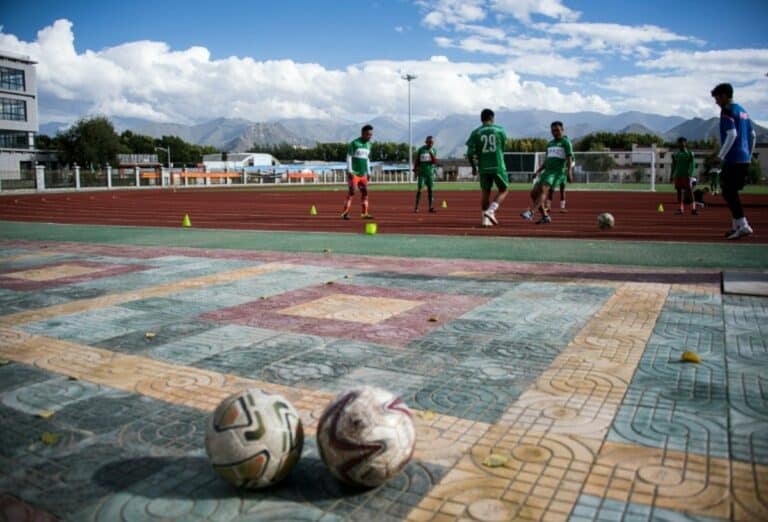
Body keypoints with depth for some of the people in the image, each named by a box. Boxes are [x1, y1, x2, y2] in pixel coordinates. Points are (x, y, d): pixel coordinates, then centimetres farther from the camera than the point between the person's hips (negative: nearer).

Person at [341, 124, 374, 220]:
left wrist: (368, 172, 16)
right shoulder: (354, 143, -6)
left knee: (365, 192, 4)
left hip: (363, 174, 7)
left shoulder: (368, 145, 14)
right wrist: (349, 171, -14)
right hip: (354, 173, -7)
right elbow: (349, 157, -8)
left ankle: (365, 213, 8)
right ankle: (345, 213, -6)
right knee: (351, 192, -9)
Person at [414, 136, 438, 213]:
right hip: (422, 172, -2)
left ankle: (431, 207, 6)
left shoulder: (433, 151, 5)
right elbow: (417, 161, 6)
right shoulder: (421, 149, 0)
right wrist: (415, 171, 3)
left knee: (430, 189, 2)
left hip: (430, 173, 2)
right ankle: (416, 207, -2)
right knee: (420, 188, -6)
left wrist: (431, 153, -15)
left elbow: (435, 162, -5)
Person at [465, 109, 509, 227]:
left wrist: (474, 167, 9)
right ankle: (491, 210, -7)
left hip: (483, 167, 2)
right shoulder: (500, 130, 3)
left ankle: (486, 219, 9)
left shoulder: (476, 132, 2)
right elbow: (503, 148, 11)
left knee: (486, 193, 12)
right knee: (504, 190, 12)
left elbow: (470, 153, -3)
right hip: (498, 166, -2)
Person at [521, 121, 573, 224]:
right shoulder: (550, 143, 23)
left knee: (543, 189, -28)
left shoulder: (566, 142, 2)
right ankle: (545, 216, 6)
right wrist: (537, 171, 18)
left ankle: (531, 213, -40)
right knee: (534, 193, -2)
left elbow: (569, 158, -9)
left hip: (558, 172, -8)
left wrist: (569, 171, -23)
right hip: (547, 171, 8)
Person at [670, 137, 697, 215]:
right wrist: (671, 176, 12)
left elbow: (692, 165, -5)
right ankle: (681, 208, 9)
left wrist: (690, 174, -16)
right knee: (679, 192, 4)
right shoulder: (675, 154, 11)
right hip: (677, 175, 4)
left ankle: (693, 208, -4)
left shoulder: (689, 153, 0)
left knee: (689, 191, -6)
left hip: (686, 175, -4)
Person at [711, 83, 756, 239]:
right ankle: (736, 226, 17)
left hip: (733, 159, -9)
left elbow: (732, 134, -19)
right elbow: (753, 135, 21)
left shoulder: (727, 110, -7)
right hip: (744, 159, 9)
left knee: (728, 193, -7)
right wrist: (749, 155, 26)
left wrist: (721, 156, -17)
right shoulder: (742, 110, 20)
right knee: (733, 192, 15)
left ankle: (743, 225, -15)